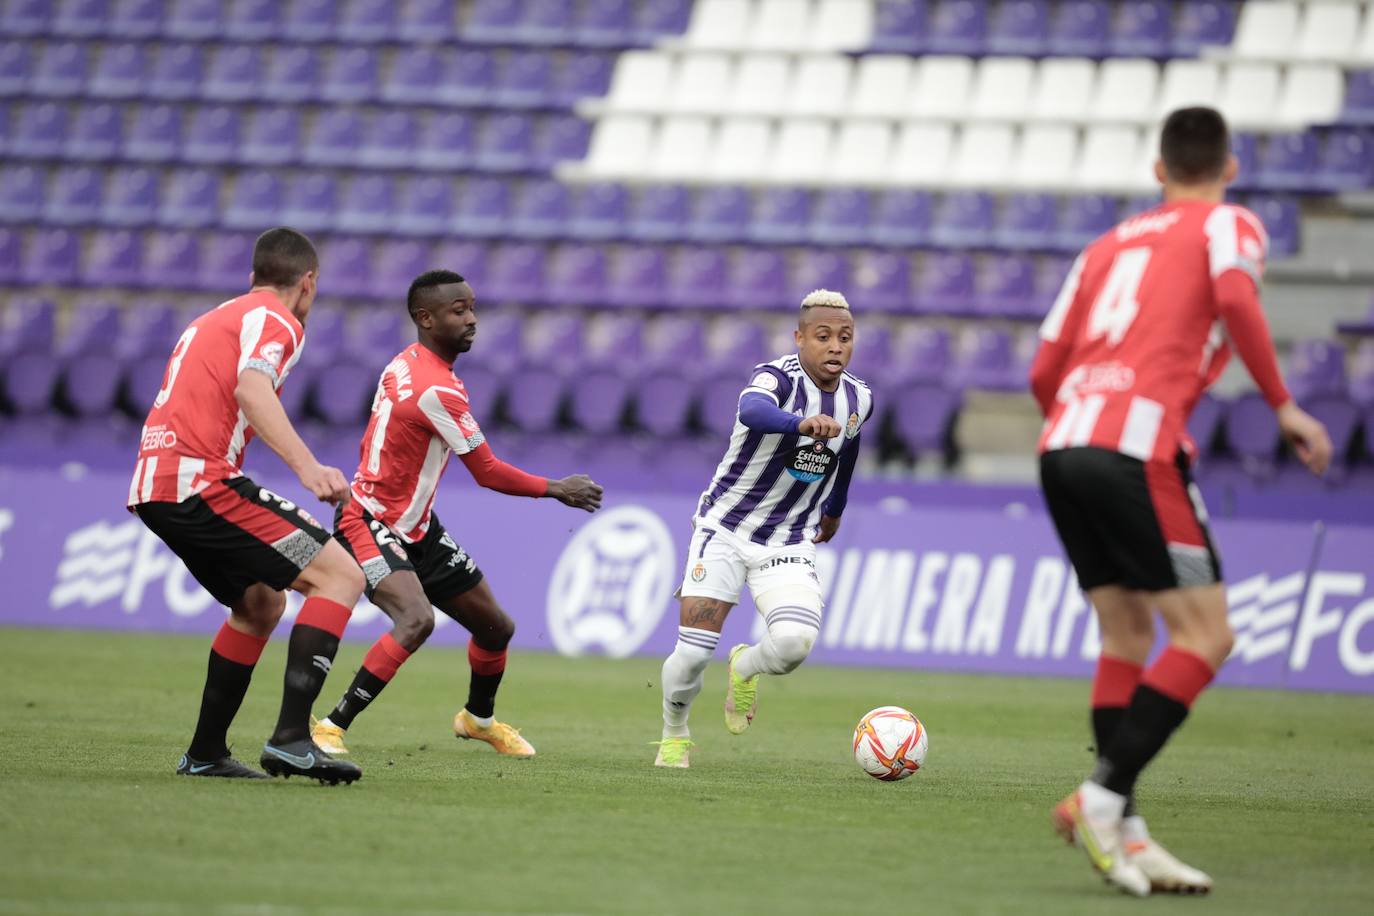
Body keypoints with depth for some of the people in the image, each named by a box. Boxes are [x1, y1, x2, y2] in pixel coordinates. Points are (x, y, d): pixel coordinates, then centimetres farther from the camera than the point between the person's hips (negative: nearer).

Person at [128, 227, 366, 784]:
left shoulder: (212, 319, 27)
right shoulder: (276, 320, -2)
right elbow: (251, 388, -21)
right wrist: (307, 466, -33)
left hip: (152, 488, 9)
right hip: (202, 481, -9)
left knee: (261, 604, 25)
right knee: (340, 576, -10)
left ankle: (205, 753, 22)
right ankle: (291, 737, -23)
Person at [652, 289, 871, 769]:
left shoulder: (858, 400, -1)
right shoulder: (778, 377, -20)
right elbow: (753, 411, -45)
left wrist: (835, 509, 35)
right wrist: (802, 424, -65)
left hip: (788, 545, 4)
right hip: (724, 531, -3)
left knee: (795, 640, -23)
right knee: (692, 653, -9)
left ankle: (745, 669, 13)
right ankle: (674, 736, 22)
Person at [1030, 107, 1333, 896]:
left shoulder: (1110, 245, 27)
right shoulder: (1229, 225, 11)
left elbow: (1046, 372, 22)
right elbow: (1235, 297, -12)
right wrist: (1284, 407, -8)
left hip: (1064, 446, 7)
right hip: (1139, 446, -7)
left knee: (1127, 637, 12)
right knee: (1205, 635, -2)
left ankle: (1121, 831, 3)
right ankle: (1104, 796, -14)